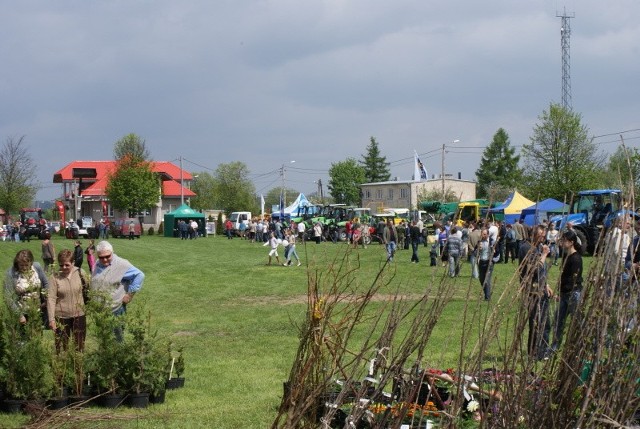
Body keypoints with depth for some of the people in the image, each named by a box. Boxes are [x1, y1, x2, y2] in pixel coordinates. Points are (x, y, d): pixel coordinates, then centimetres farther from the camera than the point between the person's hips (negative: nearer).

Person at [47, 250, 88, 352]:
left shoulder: (80, 273, -5)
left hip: (79, 315, 2)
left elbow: (87, 287, 10)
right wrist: (51, 319, -18)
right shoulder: (55, 277, -11)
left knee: (80, 346, 13)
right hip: (62, 316, -2)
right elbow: (51, 299, -13)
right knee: (61, 346, 8)